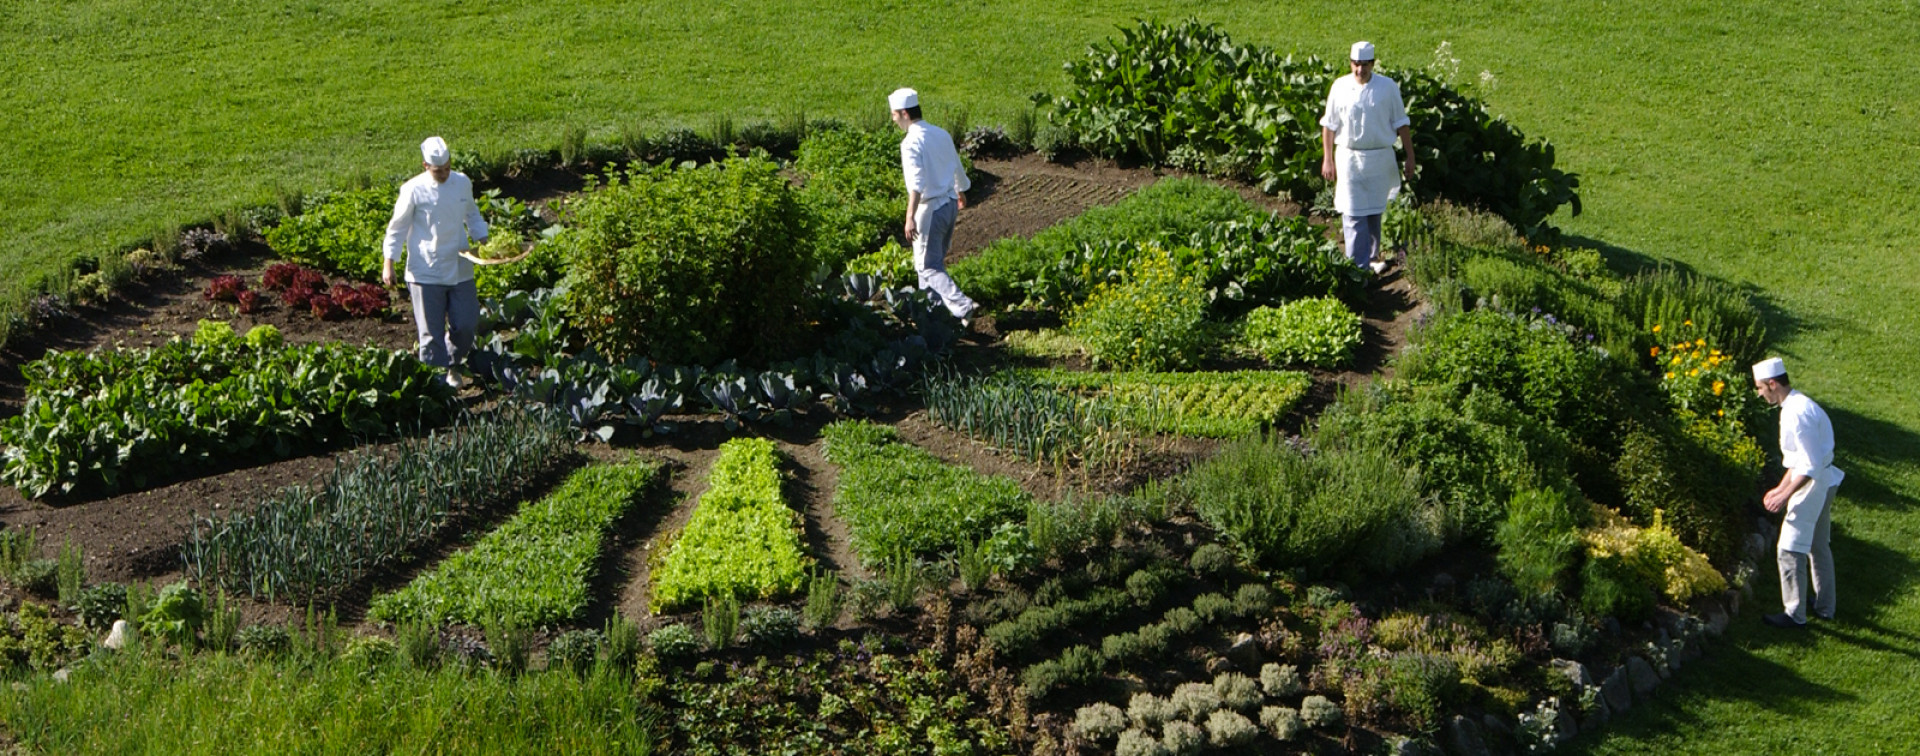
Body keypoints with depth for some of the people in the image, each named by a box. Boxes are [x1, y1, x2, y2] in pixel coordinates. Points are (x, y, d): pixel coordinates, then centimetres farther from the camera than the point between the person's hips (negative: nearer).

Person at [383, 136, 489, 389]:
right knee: (432, 331, -1)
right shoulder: (414, 190, -12)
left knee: (466, 325, 6)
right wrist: (388, 264, -9)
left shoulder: (463, 183, 1)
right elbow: (398, 227, -5)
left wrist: (483, 240, 4)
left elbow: (472, 215, 18)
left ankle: (453, 367, 32)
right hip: (426, 271, -4)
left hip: (459, 269, 4)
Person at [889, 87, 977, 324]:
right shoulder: (942, 134, 6)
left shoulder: (911, 142, -18)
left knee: (928, 266, -3)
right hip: (950, 203, 8)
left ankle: (962, 307, -17)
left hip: (931, 208, -8)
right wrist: (961, 194, 38)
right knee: (935, 260, 20)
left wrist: (910, 217, -36)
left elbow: (917, 182, -30)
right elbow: (957, 168, 19)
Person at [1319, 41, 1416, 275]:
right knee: (1353, 214, -4)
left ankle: (1372, 257, 27)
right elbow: (1329, 125, 4)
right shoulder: (1340, 87, -3)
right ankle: (1358, 265, -1)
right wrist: (1327, 159, 2)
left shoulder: (1388, 87, -3)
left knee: (1375, 212, 11)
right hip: (1349, 157, -1)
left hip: (1380, 158, 1)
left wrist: (1410, 157, 2)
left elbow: (1401, 124, 3)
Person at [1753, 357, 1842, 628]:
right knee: (1818, 547, 21)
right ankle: (1824, 607, 32)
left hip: (1812, 484, -11)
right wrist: (1781, 488, 19)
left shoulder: (1797, 413, -24)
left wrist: (1786, 495, -22)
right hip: (1824, 482, 11)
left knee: (1791, 550, -4)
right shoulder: (1797, 406, 9)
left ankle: (1795, 614, 1)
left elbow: (1809, 465, -26)